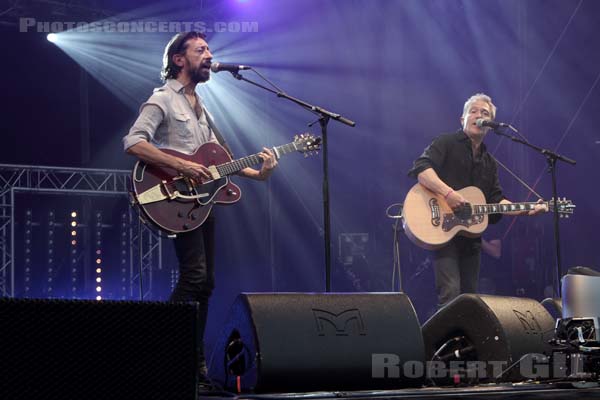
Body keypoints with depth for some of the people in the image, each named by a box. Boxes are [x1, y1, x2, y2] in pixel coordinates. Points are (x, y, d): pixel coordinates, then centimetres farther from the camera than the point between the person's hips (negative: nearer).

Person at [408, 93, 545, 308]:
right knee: (450, 294, -18)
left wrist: (526, 210, -1)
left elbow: (496, 200, 14)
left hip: (471, 236, 7)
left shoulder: (489, 163, 20)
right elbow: (421, 168, -18)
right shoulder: (446, 143, -1)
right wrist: (448, 193, -30)